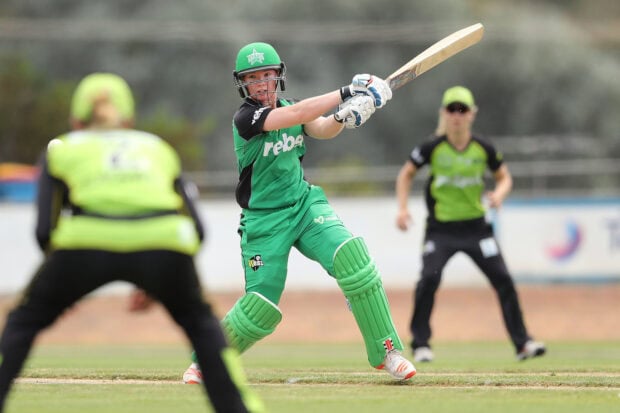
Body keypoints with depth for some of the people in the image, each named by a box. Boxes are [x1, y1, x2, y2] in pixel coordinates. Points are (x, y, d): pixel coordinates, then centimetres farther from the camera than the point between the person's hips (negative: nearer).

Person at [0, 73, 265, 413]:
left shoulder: (61, 150, 28)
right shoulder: (158, 148, 35)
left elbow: (45, 230, 14)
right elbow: (196, 231, 24)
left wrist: (67, 282, 29)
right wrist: (157, 282, 35)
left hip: (86, 243, -1)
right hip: (163, 241, 1)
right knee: (200, 322, 29)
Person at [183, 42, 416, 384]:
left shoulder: (288, 108, 6)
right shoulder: (245, 118, -15)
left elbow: (322, 130, -8)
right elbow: (296, 115, -29)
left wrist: (343, 116, -30)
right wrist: (346, 93, -30)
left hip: (305, 205, 5)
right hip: (264, 220, -4)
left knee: (350, 254, -23)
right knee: (261, 307, -9)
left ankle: (385, 350, -15)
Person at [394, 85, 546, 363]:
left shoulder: (483, 149, -3)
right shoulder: (432, 147, -8)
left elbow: (504, 177, 9)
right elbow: (406, 174, 5)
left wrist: (499, 194, -14)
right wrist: (402, 209, -7)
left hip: (476, 226, 2)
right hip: (441, 228, -2)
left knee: (503, 279, -5)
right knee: (429, 278, -19)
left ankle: (522, 343, 6)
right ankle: (420, 344, -5)